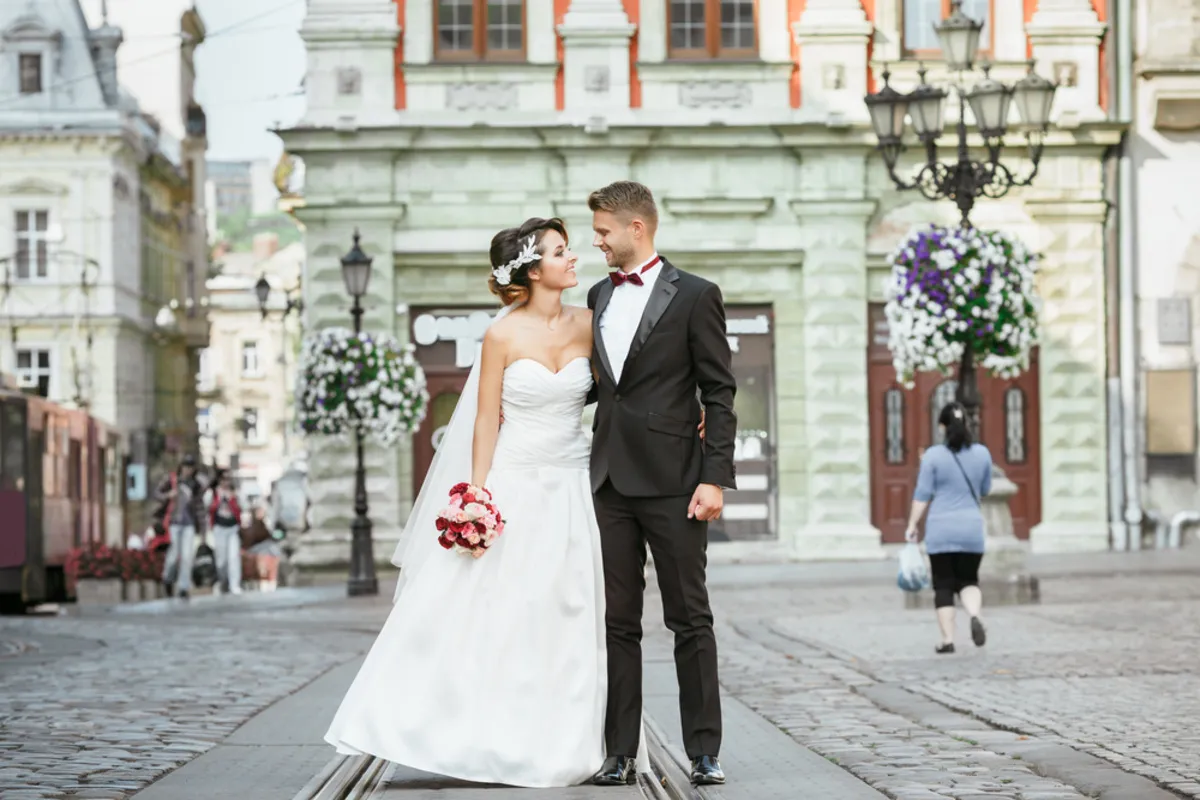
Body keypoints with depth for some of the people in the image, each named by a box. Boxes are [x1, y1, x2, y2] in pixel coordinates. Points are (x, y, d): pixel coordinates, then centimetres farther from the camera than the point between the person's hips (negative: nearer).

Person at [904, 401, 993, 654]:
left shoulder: (933, 456, -8)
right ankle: (975, 616, -14)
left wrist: (912, 525, 0)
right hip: (971, 529, 3)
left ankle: (948, 639, 3)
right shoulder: (982, 453, 2)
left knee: (943, 586, 5)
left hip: (940, 530, -2)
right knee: (968, 580, 14)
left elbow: (922, 495, -8)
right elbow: (985, 490, 13)